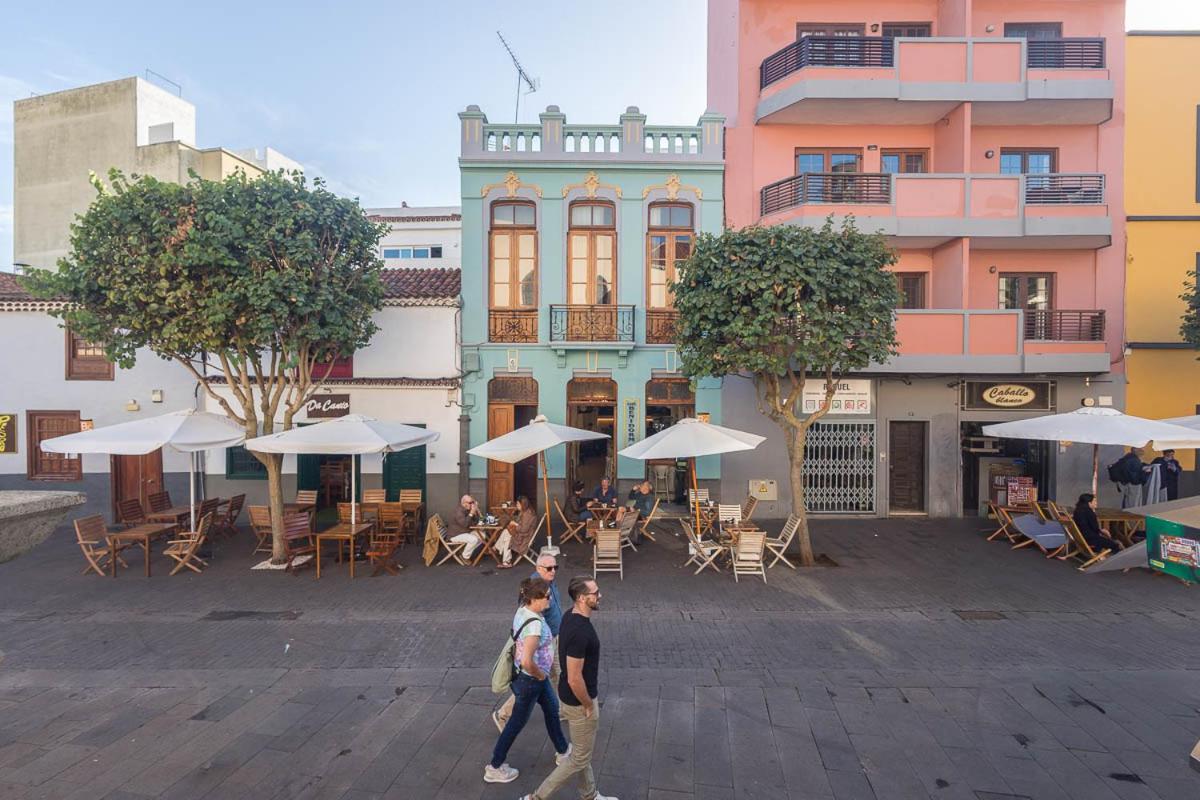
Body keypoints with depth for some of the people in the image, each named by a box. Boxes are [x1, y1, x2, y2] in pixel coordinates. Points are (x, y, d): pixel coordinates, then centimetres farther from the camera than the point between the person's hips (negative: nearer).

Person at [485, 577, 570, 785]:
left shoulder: (523, 610, -8)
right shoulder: (535, 624, -35)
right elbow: (527, 661, -40)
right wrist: (540, 675, -19)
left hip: (535, 676, 9)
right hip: (530, 679, -9)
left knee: (551, 708, 25)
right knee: (517, 722, 12)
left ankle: (563, 751, 47)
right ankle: (495, 768, 34)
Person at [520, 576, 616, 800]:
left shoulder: (571, 615, -6)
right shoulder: (579, 631, -35)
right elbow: (574, 679, -31)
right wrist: (589, 706, -15)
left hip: (573, 696, 9)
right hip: (578, 700, -9)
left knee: (582, 752, 26)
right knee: (579, 758, 12)